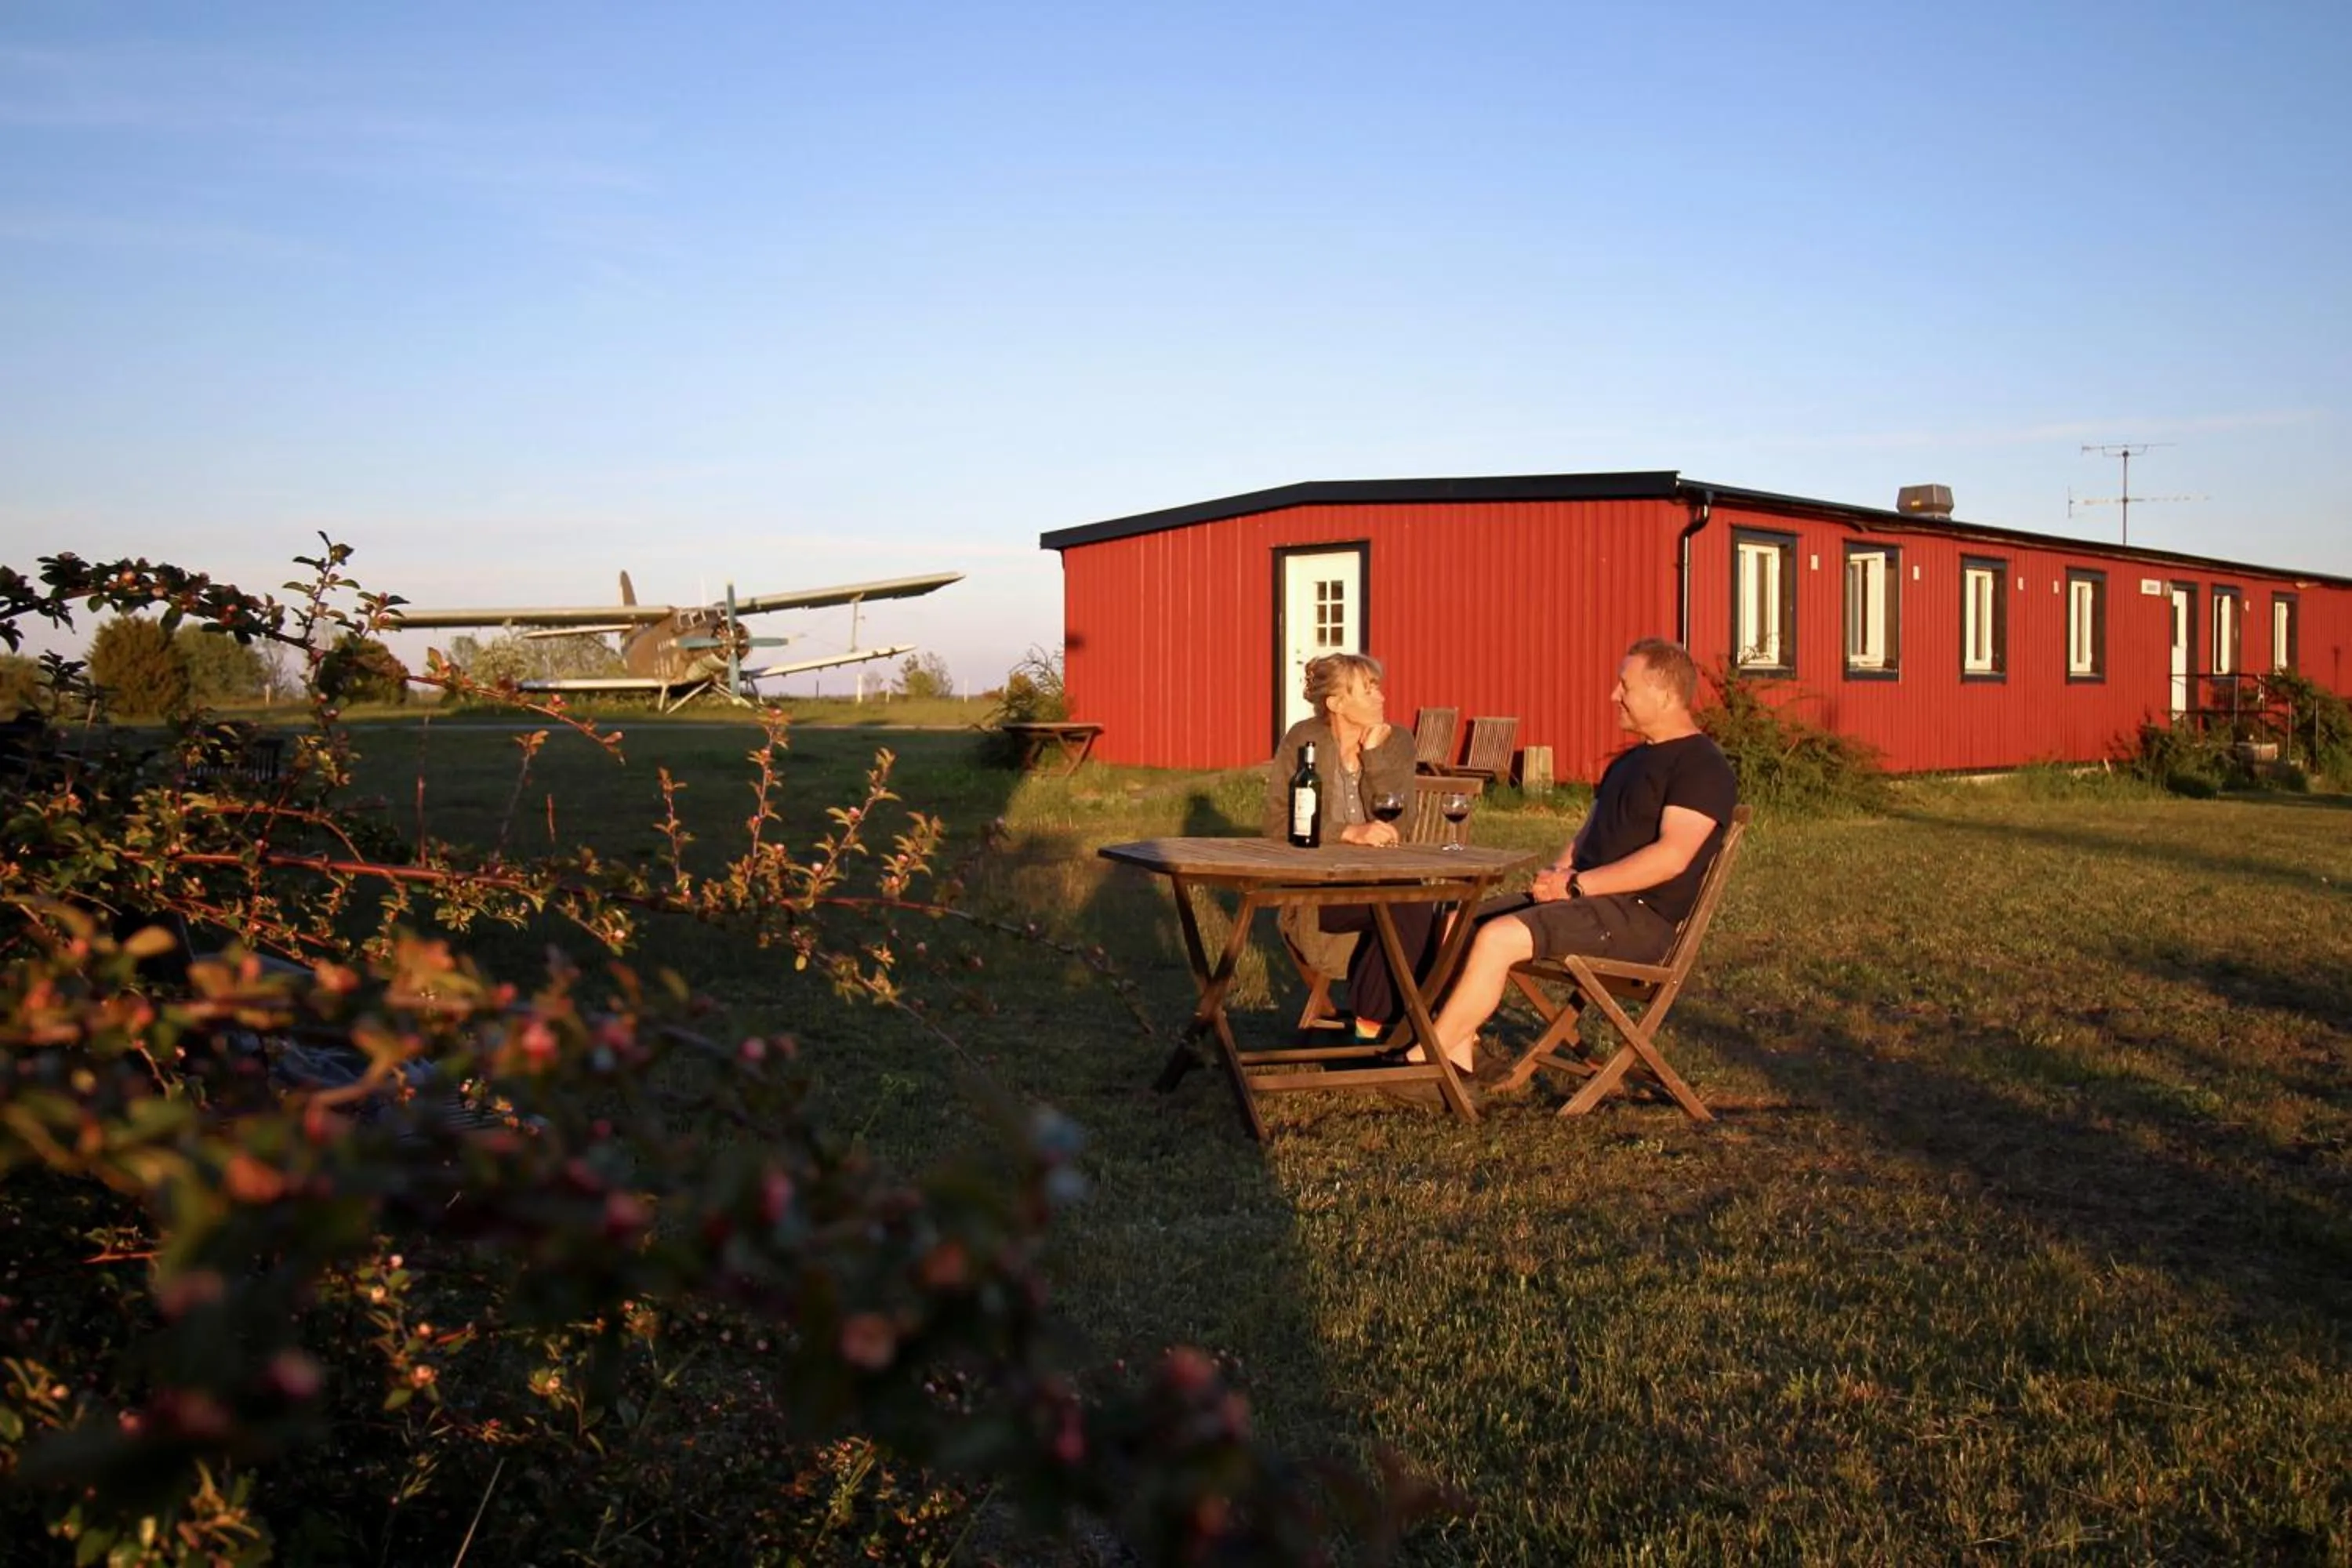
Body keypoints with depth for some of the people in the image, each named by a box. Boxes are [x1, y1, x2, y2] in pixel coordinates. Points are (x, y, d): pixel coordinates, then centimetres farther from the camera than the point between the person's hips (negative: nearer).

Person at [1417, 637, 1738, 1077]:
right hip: (1590, 898, 10)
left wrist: (1577, 885, -19)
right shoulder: (1632, 759, 22)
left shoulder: (1702, 766, -10)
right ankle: (1458, 1057, -7)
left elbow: (1672, 856, -22)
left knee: (1498, 937, -27)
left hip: (1641, 916, -10)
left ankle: (1422, 1060, -19)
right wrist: (1560, 870, 3)